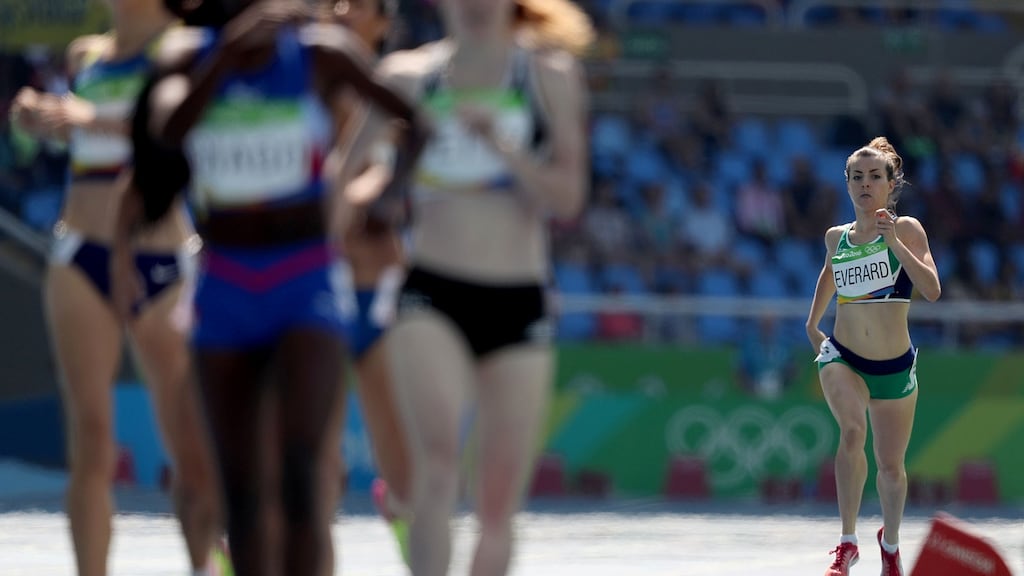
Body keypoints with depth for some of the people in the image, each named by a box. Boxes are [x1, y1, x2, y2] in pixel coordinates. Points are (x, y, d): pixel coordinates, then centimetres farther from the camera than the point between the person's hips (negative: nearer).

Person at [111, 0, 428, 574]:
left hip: (309, 284, -3)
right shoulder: (191, 54, 2)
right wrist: (231, 47, -30)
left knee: (299, 473, -18)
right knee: (242, 488, 5)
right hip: (224, 290, 3)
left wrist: (393, 186, -11)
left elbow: (416, 117, 6)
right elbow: (166, 130, -19)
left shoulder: (322, 53, -3)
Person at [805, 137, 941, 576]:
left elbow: (932, 290, -20)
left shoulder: (906, 229, -6)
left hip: (894, 366, -1)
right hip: (841, 357, 1)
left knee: (891, 466, 11)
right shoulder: (837, 238, 5)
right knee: (852, 432, -29)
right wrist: (811, 324, 28)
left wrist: (894, 242, -26)